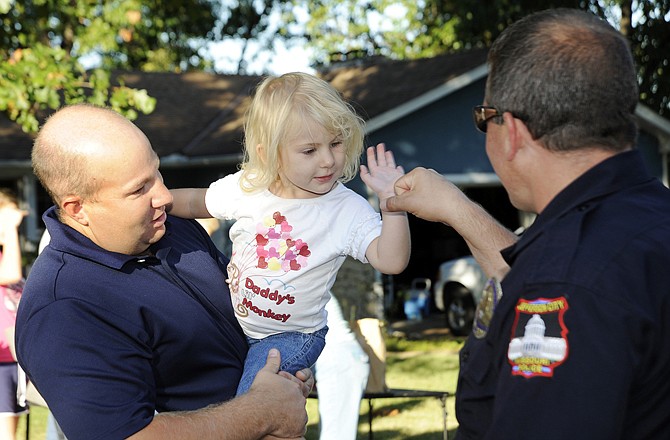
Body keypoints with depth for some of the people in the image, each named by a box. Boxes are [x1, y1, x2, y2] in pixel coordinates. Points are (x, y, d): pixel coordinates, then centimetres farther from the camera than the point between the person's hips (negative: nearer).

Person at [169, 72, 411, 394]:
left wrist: (391, 202, -37)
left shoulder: (348, 210, -18)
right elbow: (197, 202, 11)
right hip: (233, 319, 5)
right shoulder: (246, 188, -9)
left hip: (290, 335, -4)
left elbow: (391, 261, -28)